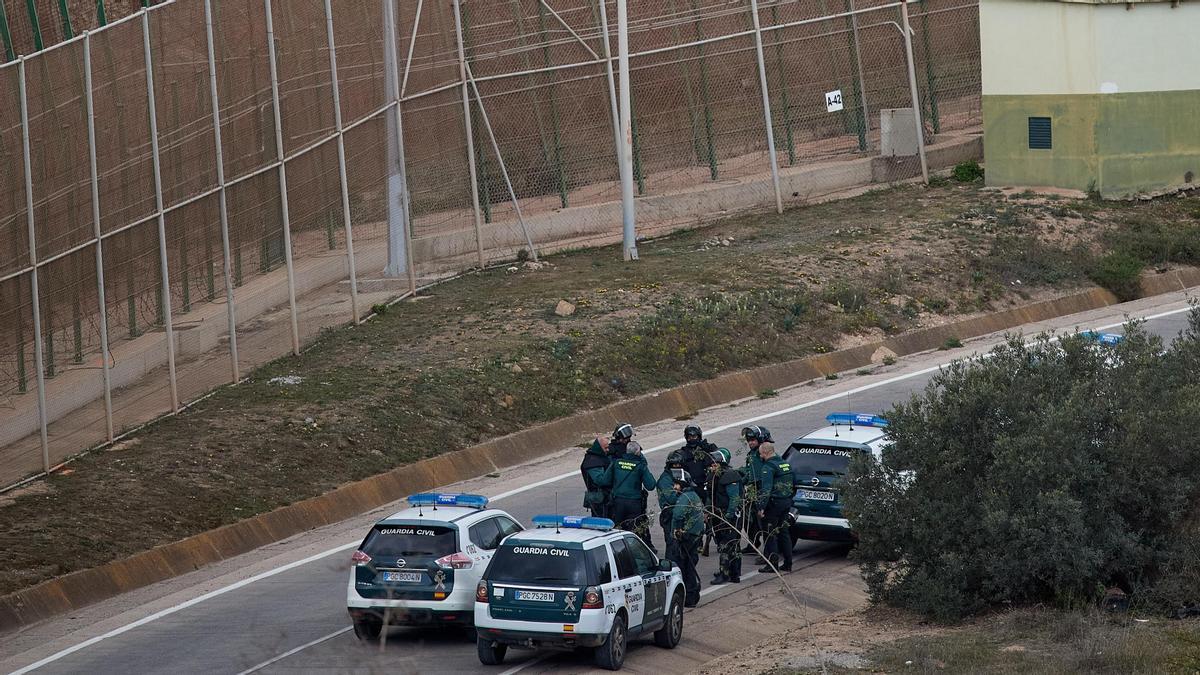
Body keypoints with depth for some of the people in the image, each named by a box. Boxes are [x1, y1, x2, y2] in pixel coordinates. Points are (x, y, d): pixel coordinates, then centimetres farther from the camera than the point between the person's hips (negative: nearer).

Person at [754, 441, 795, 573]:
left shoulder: (769, 467, -15)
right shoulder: (785, 464, 14)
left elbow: (766, 489, -22)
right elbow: (794, 484, 22)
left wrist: (761, 507, -23)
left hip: (774, 503, -8)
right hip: (787, 503, 9)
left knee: (769, 533, -1)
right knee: (784, 533, 15)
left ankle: (772, 564, -3)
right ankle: (787, 563, 16)